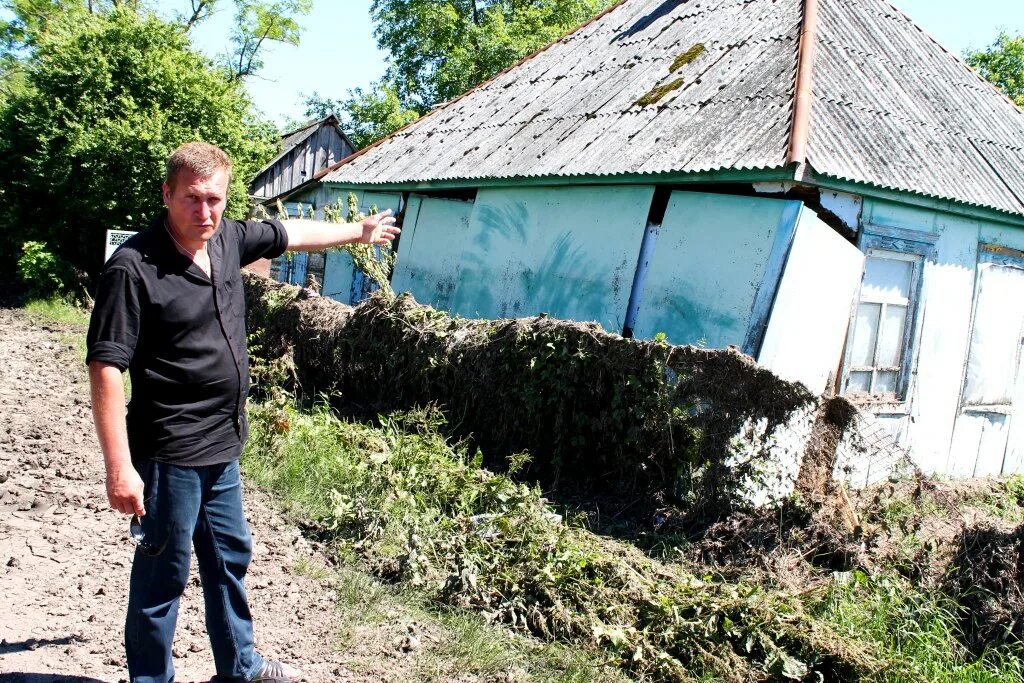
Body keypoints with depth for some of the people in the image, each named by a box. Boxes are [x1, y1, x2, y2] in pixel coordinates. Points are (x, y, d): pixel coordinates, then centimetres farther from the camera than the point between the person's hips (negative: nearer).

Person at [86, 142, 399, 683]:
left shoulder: (228, 238, 1)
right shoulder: (133, 267, -20)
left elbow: (291, 232, 21)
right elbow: (105, 368, -22)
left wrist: (357, 231, 34)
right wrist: (119, 468, -25)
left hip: (222, 447, 8)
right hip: (169, 455, -8)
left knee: (230, 557, 22)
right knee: (163, 576, 5)